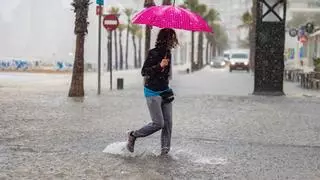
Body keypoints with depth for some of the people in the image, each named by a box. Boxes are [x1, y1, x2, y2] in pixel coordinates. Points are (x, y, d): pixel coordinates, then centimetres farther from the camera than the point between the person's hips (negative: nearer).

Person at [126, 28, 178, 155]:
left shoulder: (168, 53, 9)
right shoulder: (153, 53, -14)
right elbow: (144, 72, -17)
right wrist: (159, 66, -28)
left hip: (165, 92, 7)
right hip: (153, 93, -7)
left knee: (168, 123, 1)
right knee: (158, 123, -8)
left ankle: (165, 149, 9)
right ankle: (133, 135, 11)